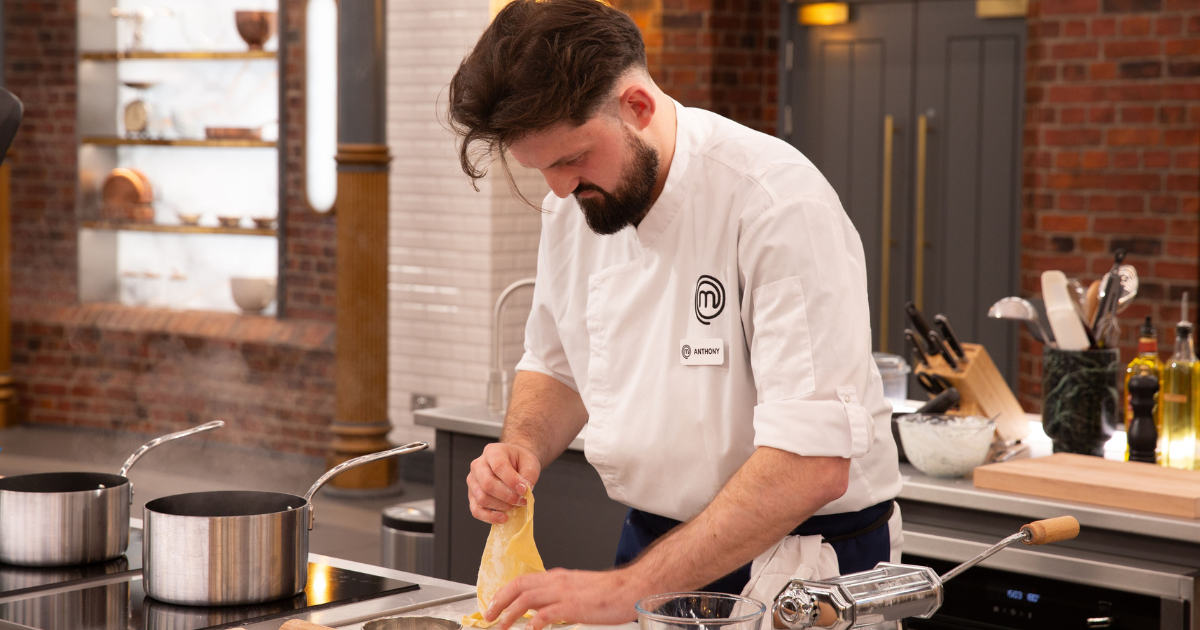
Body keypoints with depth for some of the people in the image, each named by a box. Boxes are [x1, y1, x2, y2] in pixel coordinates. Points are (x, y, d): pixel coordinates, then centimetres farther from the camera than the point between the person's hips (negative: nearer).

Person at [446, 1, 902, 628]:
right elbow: (557, 366, 15)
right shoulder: (574, 203, -2)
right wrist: (523, 447, -8)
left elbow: (812, 464, -30)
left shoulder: (782, 205, -24)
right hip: (651, 540, 6)